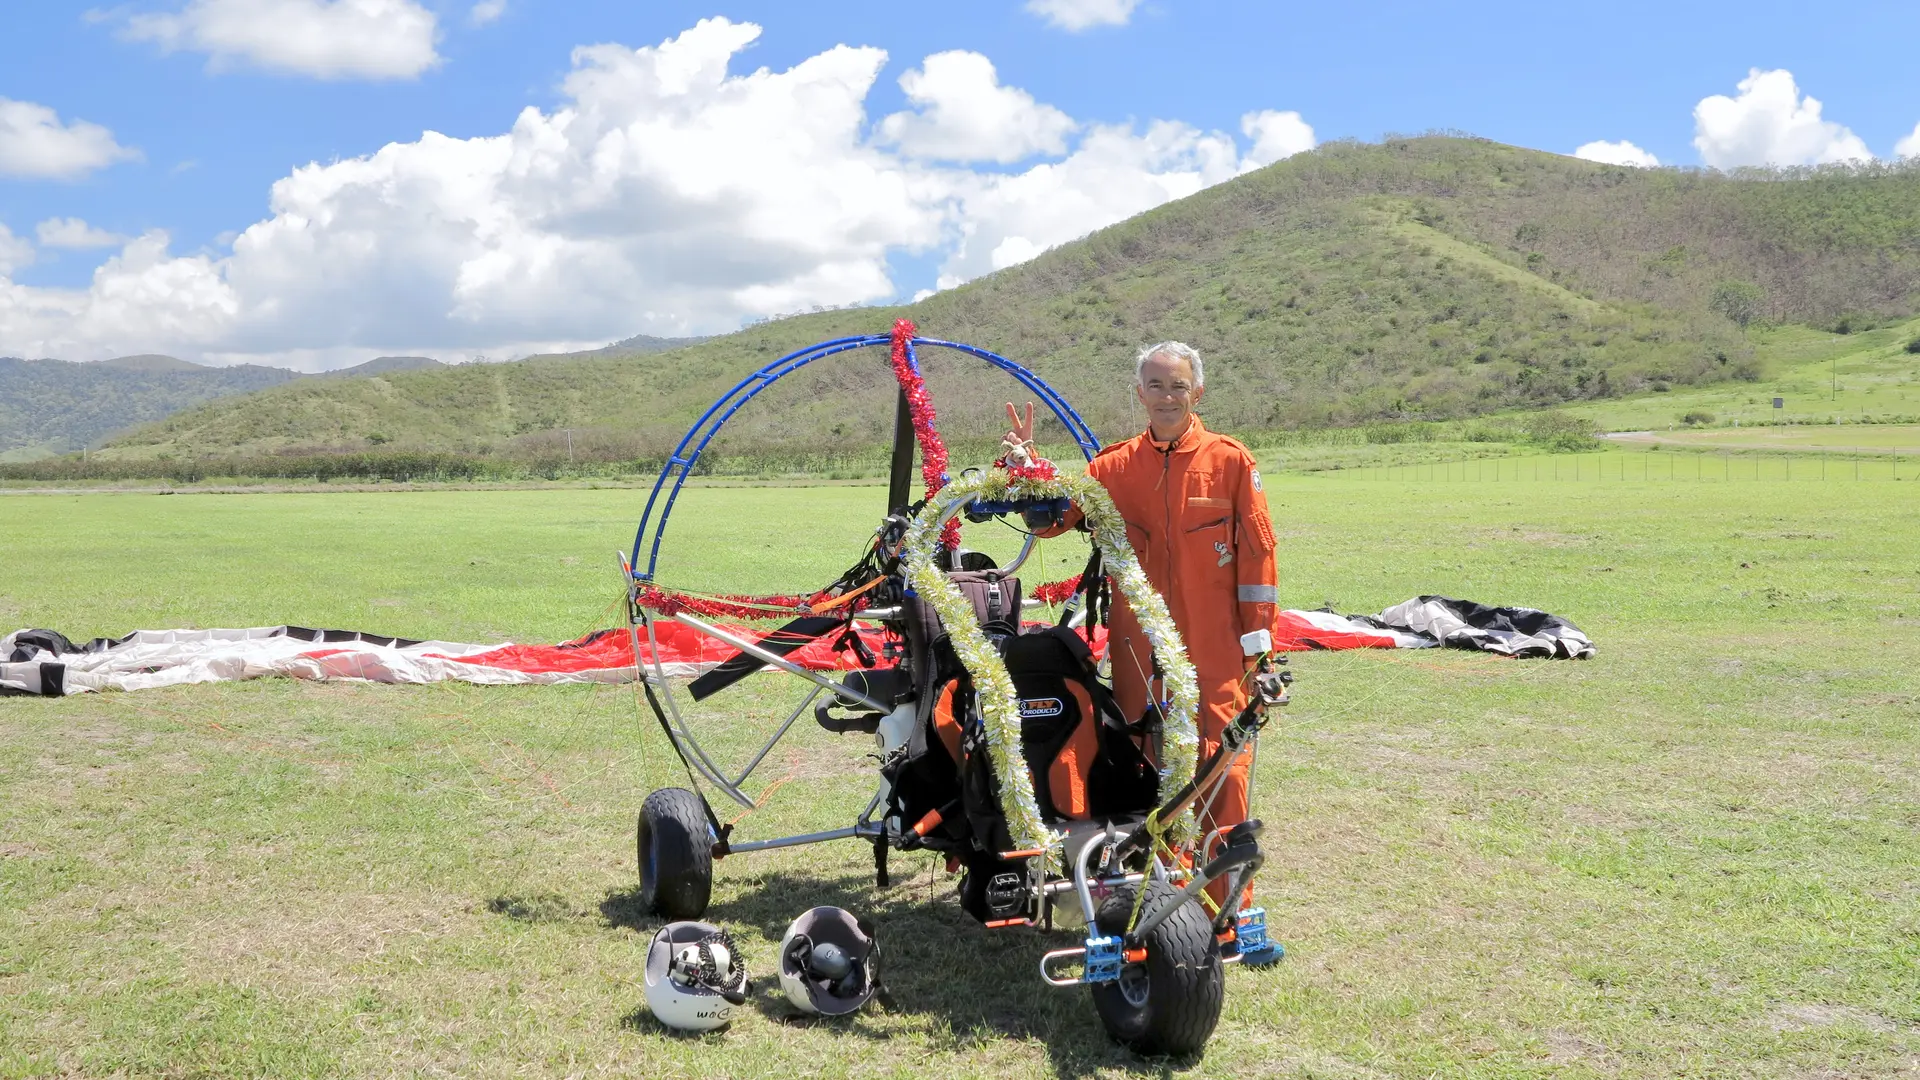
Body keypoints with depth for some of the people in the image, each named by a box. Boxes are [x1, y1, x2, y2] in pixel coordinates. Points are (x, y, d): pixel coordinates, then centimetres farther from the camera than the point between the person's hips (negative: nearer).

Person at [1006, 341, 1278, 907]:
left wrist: (1257, 642, -1)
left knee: (1222, 772, -4)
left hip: (1214, 652, -3)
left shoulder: (1231, 461, 0)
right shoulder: (1115, 466, 7)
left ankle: (1226, 909, 7)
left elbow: (1256, 552, 1)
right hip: (1139, 651, 3)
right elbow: (1049, 519, 9)